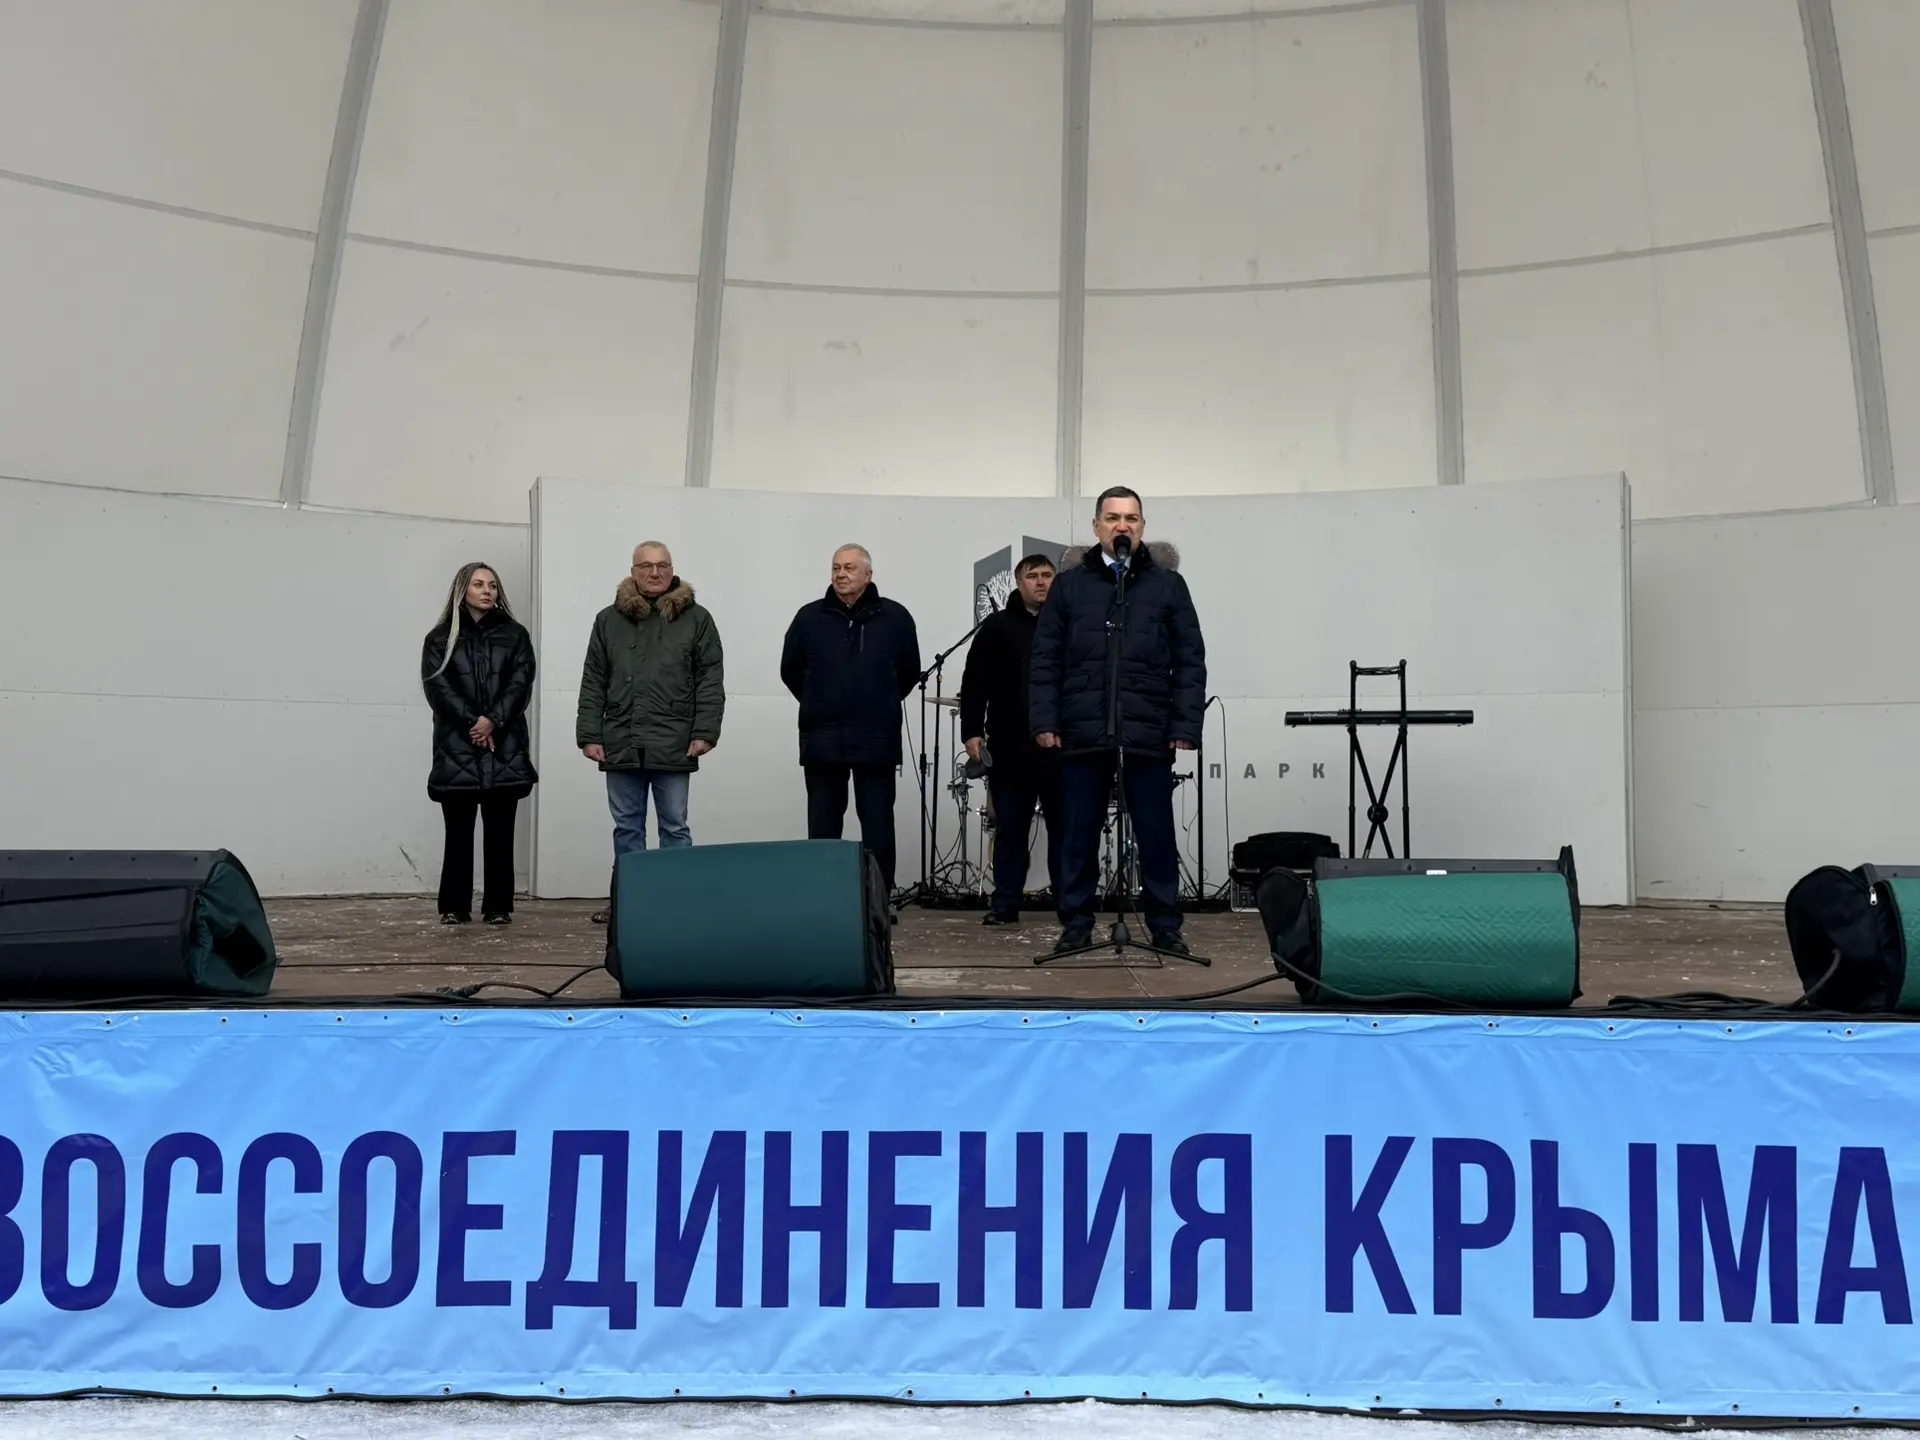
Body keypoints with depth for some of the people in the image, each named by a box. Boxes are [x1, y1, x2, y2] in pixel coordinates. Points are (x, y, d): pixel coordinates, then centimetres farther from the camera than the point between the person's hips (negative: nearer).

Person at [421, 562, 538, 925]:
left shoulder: (514, 635, 10)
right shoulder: (440, 638, 7)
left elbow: (520, 684, 0)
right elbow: (438, 687, -4)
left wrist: (493, 721, -15)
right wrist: (472, 723, -15)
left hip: (505, 748, 1)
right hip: (456, 749, -1)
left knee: (499, 831, 2)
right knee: (458, 831, 1)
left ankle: (498, 906, 6)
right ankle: (455, 907, 7)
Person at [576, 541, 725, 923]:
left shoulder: (696, 619, 3)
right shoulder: (609, 620, 10)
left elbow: (710, 681, -1)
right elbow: (593, 684, 8)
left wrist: (704, 732, -9)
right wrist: (589, 735, 1)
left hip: (673, 745, -3)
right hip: (620, 744, 3)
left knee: (675, 828, 4)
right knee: (627, 828, 10)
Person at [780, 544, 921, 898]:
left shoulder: (894, 617, 0)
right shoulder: (810, 617, 3)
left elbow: (909, 671, 11)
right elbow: (790, 671, 13)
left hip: (877, 741, -1)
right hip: (822, 741, 1)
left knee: (878, 828, 3)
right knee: (822, 830, 6)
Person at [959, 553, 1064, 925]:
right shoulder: (998, 626, 6)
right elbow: (975, 683, 2)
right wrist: (971, 731, -7)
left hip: (1061, 747, 1)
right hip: (1010, 748, 0)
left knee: (1063, 828, 6)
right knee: (1010, 829, 6)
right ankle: (1005, 904, 12)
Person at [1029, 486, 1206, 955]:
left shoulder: (1168, 585, 7)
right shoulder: (1069, 585, 9)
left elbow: (1190, 663, 5)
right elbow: (1045, 660, 7)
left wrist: (1185, 727, -3)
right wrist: (1045, 721, -2)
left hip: (1149, 737, -1)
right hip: (1082, 735, 1)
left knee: (1157, 837, 4)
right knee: (1078, 837, 7)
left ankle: (1165, 928, 14)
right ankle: (1076, 926, 17)